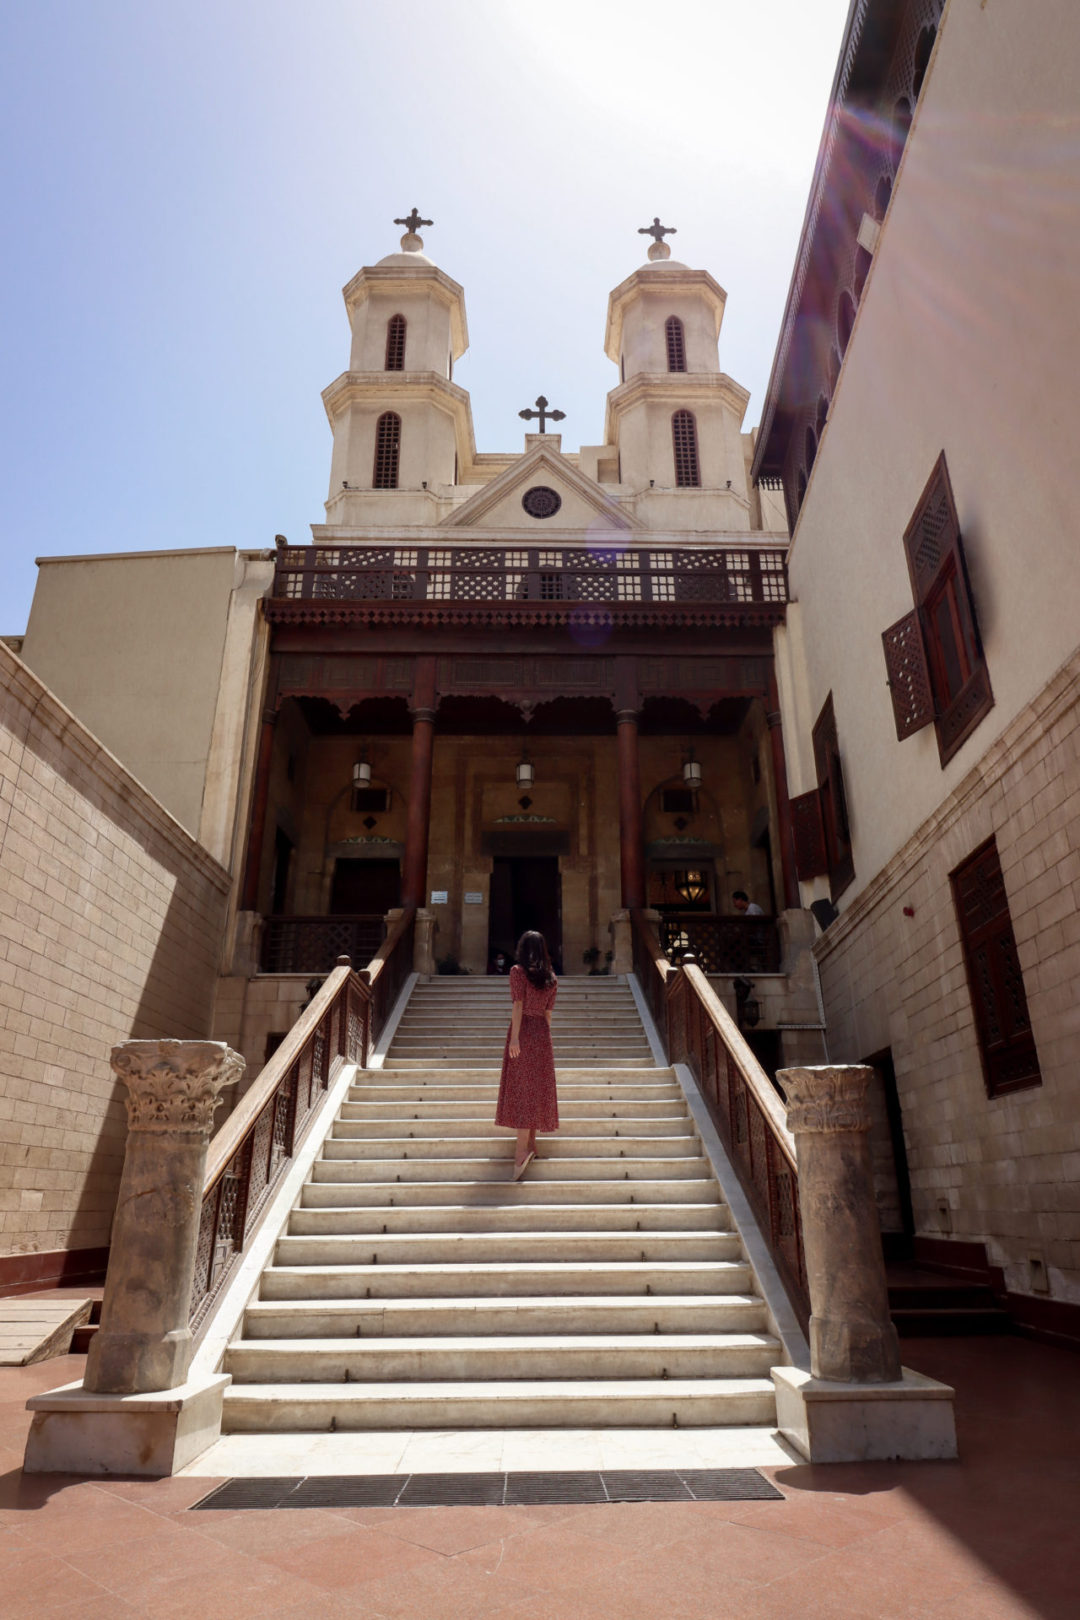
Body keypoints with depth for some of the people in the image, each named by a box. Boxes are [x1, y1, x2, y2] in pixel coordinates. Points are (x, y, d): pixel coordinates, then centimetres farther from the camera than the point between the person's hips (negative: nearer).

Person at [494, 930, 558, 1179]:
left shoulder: (518, 971, -7)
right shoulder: (551, 979, 8)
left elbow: (518, 1005, -15)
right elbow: (548, 1013, 10)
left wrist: (515, 1037, -17)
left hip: (523, 1031, -5)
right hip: (542, 1033, 5)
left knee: (520, 1087, -7)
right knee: (538, 1087, 12)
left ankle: (522, 1149, -14)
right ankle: (530, 1142, 21)